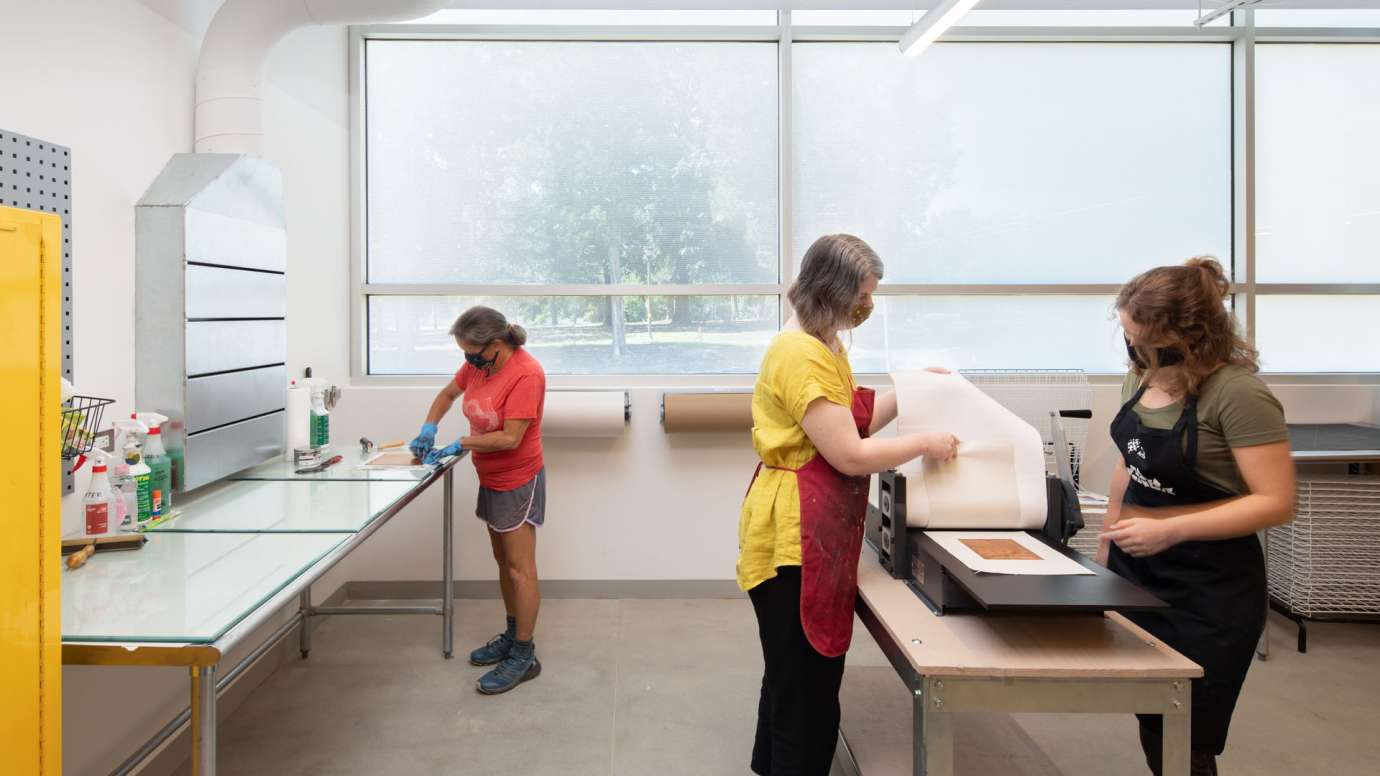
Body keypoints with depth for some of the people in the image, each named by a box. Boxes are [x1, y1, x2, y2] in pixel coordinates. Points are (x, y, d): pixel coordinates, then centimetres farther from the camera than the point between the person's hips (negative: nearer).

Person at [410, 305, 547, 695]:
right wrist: (429, 428, 3)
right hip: (491, 479, 9)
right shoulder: (478, 364, 0)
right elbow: (449, 393, 19)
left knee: (520, 569, -3)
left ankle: (524, 656, 5)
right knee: (504, 562, 17)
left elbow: (510, 438, -26)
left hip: (518, 483, -8)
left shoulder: (525, 374, -24)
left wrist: (460, 444, -15)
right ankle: (512, 635, 31)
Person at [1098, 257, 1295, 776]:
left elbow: (1277, 503, -21)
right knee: (1151, 734, 17)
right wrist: (1105, 546, 16)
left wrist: (1171, 530, -27)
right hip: (1133, 571, 7)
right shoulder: (1142, 378, 2)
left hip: (1208, 591, -6)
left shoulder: (1238, 393, -20)